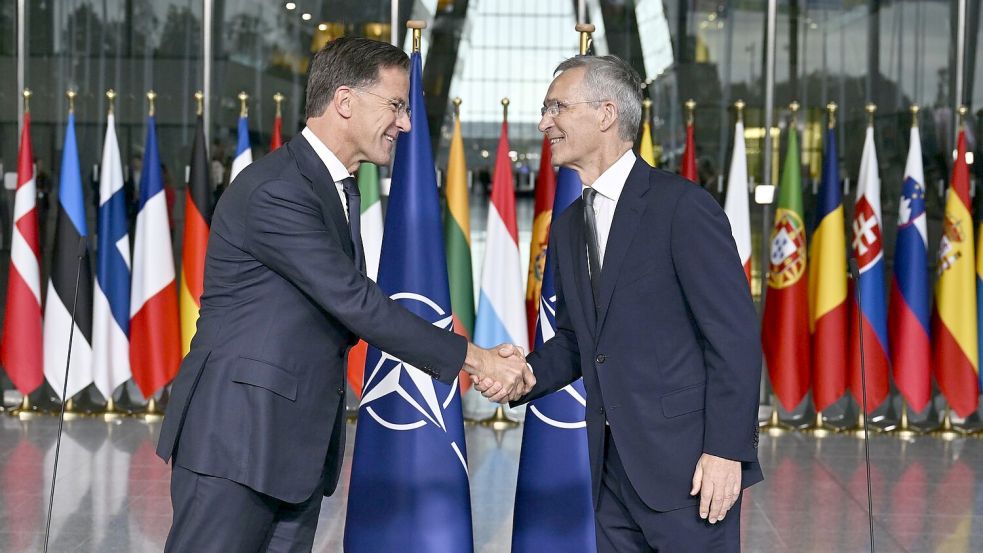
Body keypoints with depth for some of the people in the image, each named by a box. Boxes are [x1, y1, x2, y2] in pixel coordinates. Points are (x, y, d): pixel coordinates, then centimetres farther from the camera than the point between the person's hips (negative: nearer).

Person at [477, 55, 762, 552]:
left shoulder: (681, 205, -10)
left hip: (686, 463, -7)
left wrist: (726, 451, -17)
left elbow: (734, 334, -12)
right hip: (611, 464, 7)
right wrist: (524, 374, 0)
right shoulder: (567, 227, 15)